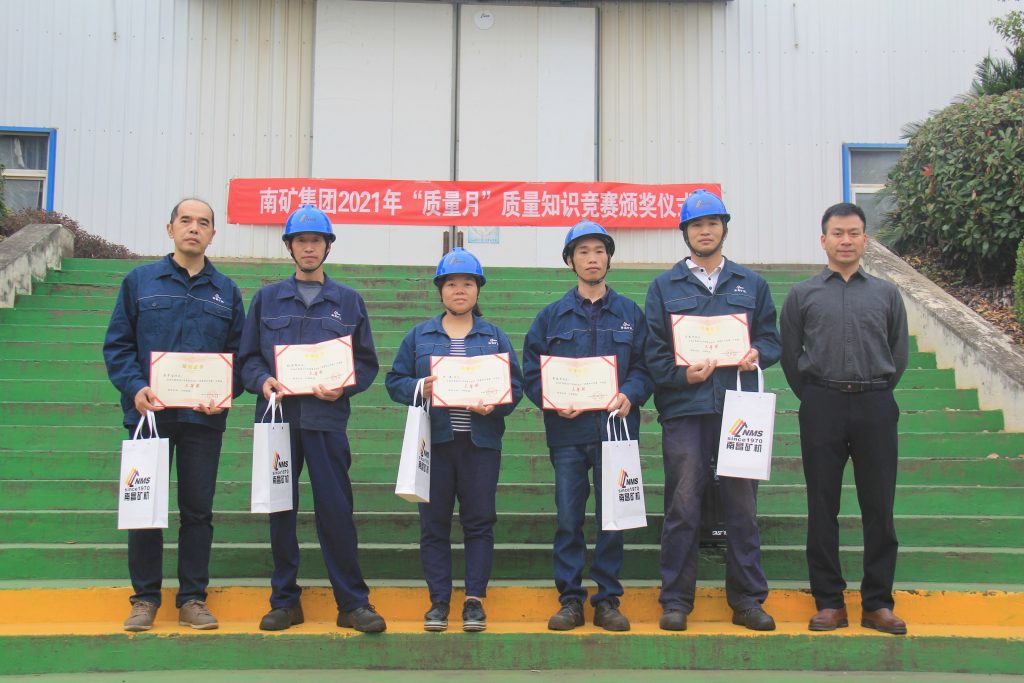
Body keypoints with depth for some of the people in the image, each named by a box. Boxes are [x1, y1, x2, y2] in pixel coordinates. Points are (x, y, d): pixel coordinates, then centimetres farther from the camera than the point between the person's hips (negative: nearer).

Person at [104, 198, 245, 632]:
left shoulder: (226, 292, 11)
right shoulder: (139, 282, 7)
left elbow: (238, 353, 10)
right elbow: (117, 344, 4)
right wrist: (135, 388, -12)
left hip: (204, 417, 1)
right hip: (149, 412, -1)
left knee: (198, 509, 5)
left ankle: (193, 599, 15)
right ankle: (145, 598, 14)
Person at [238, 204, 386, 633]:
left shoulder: (349, 301, 11)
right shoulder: (266, 299, 13)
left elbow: (367, 363, 10)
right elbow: (248, 356, 12)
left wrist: (343, 387, -9)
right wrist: (263, 381, -8)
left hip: (327, 418, -1)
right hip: (278, 416, 2)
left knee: (336, 508, -4)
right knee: (280, 509, 6)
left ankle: (353, 602, 4)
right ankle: (284, 601, 16)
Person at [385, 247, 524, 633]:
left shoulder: (495, 337, 10)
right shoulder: (419, 335, 10)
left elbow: (515, 385, 5)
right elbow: (395, 380, 7)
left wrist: (495, 404, -14)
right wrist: (418, 389, -13)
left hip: (481, 442, 0)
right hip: (433, 441, 0)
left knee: (479, 521, 1)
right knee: (434, 524, 3)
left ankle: (475, 600, 10)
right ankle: (438, 601, 12)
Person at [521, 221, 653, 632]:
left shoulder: (630, 314, 11)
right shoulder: (552, 316, 10)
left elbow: (645, 366, 8)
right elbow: (531, 371, 7)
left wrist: (630, 394, -11)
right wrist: (552, 401, -9)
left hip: (616, 429, 0)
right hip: (568, 432, 0)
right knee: (568, 520, 2)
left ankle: (608, 600, 14)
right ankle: (570, 599, 12)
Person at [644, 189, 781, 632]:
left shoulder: (751, 284, 16)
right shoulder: (665, 286, 10)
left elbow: (772, 338, 16)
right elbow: (652, 351, 5)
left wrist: (758, 354, -6)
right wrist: (681, 375, -11)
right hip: (684, 410, -1)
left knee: (742, 505, 4)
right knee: (682, 508, -2)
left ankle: (747, 599, 14)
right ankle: (676, 600, 8)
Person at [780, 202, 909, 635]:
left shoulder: (886, 293, 11)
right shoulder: (803, 295, 8)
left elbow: (899, 355, 16)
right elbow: (790, 356, 10)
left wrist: (877, 395, 13)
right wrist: (814, 399, 8)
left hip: (875, 407, 1)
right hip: (822, 408, -1)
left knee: (879, 507, 2)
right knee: (822, 508, 2)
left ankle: (878, 603, 12)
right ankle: (829, 602, 11)